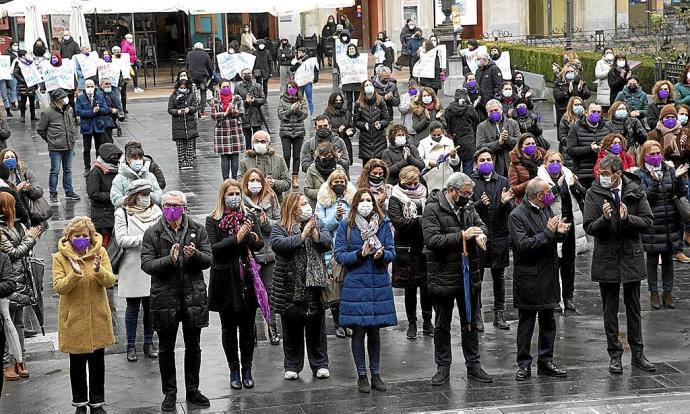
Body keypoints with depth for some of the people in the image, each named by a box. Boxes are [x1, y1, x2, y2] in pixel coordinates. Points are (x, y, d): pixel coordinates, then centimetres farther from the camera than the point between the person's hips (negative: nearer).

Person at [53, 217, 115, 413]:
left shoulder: (100, 252, -1)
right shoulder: (60, 257, -5)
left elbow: (110, 281, -7)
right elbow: (58, 288, -12)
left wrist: (98, 270, -27)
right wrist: (74, 274, -29)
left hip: (98, 318, 1)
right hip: (74, 319, -1)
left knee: (97, 362, 9)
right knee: (77, 363, 9)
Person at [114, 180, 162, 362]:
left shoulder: (156, 211, 7)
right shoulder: (123, 213, -4)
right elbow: (121, 239, -13)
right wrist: (144, 238, -19)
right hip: (132, 267, -3)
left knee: (150, 306, 9)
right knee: (132, 308, 6)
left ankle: (149, 343, 22)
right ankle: (131, 346, 17)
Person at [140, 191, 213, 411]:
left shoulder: (197, 230, 3)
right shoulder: (153, 233, -2)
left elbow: (208, 260, 0)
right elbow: (146, 264, -9)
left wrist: (195, 255, -21)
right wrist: (169, 260, -24)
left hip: (193, 296, 1)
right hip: (165, 298, -1)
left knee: (193, 347, 12)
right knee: (166, 348, 8)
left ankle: (193, 391, 25)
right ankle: (169, 393, 20)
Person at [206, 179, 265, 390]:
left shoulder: (250, 217, 7)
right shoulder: (213, 221, 0)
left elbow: (259, 245, -1)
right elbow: (213, 248, -12)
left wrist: (250, 236, -21)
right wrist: (236, 239, -21)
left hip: (247, 277, 2)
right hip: (225, 280, -2)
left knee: (248, 327, 6)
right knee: (229, 327, 6)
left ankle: (247, 369, 16)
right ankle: (234, 370, 16)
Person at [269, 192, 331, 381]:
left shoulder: (318, 224, 7)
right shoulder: (280, 229, -2)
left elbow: (327, 242, -7)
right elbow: (277, 244, -22)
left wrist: (315, 234, -25)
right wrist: (302, 236, -24)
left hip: (314, 285, 2)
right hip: (290, 286, -2)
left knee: (316, 327, 9)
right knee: (292, 330, 8)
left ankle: (320, 365, 19)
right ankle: (292, 366, 19)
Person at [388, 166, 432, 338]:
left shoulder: (424, 196, 9)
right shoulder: (395, 199, -2)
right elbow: (398, 222, -15)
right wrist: (421, 221, -18)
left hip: (425, 248, 3)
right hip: (407, 250, -3)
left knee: (426, 287, 6)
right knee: (410, 288, 5)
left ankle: (427, 322, 19)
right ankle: (412, 323, 16)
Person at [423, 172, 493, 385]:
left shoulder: (467, 207, 7)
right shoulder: (433, 209, -13)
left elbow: (482, 225, 10)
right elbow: (432, 239, -22)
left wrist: (481, 234, -15)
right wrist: (462, 236, -24)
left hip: (469, 275, 6)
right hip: (443, 277, -6)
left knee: (470, 323, 13)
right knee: (442, 325, 7)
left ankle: (473, 366, 23)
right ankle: (443, 368, 18)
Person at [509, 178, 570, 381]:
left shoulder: (546, 210, 9)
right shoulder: (517, 215, -14)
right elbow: (523, 245, -22)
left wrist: (559, 232, -5)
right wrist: (548, 232, -22)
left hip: (548, 276, 7)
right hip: (528, 278, -7)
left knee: (548, 321, 13)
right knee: (526, 323, 2)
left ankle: (546, 361, 22)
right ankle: (524, 365, 10)